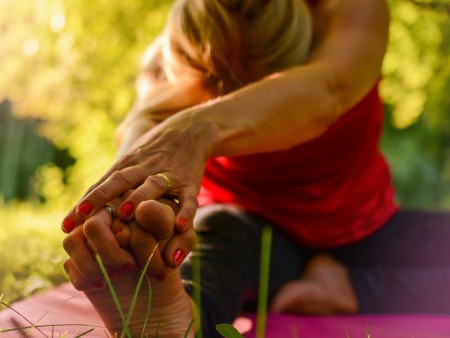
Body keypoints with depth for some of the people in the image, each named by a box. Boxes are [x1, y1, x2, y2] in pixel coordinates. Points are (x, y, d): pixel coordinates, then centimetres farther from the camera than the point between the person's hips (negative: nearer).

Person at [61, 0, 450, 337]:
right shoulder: (172, 59, -21)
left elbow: (326, 91, -47)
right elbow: (147, 118, -45)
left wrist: (201, 130, -67)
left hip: (359, 231, 3)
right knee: (216, 229, -37)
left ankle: (338, 287, -8)